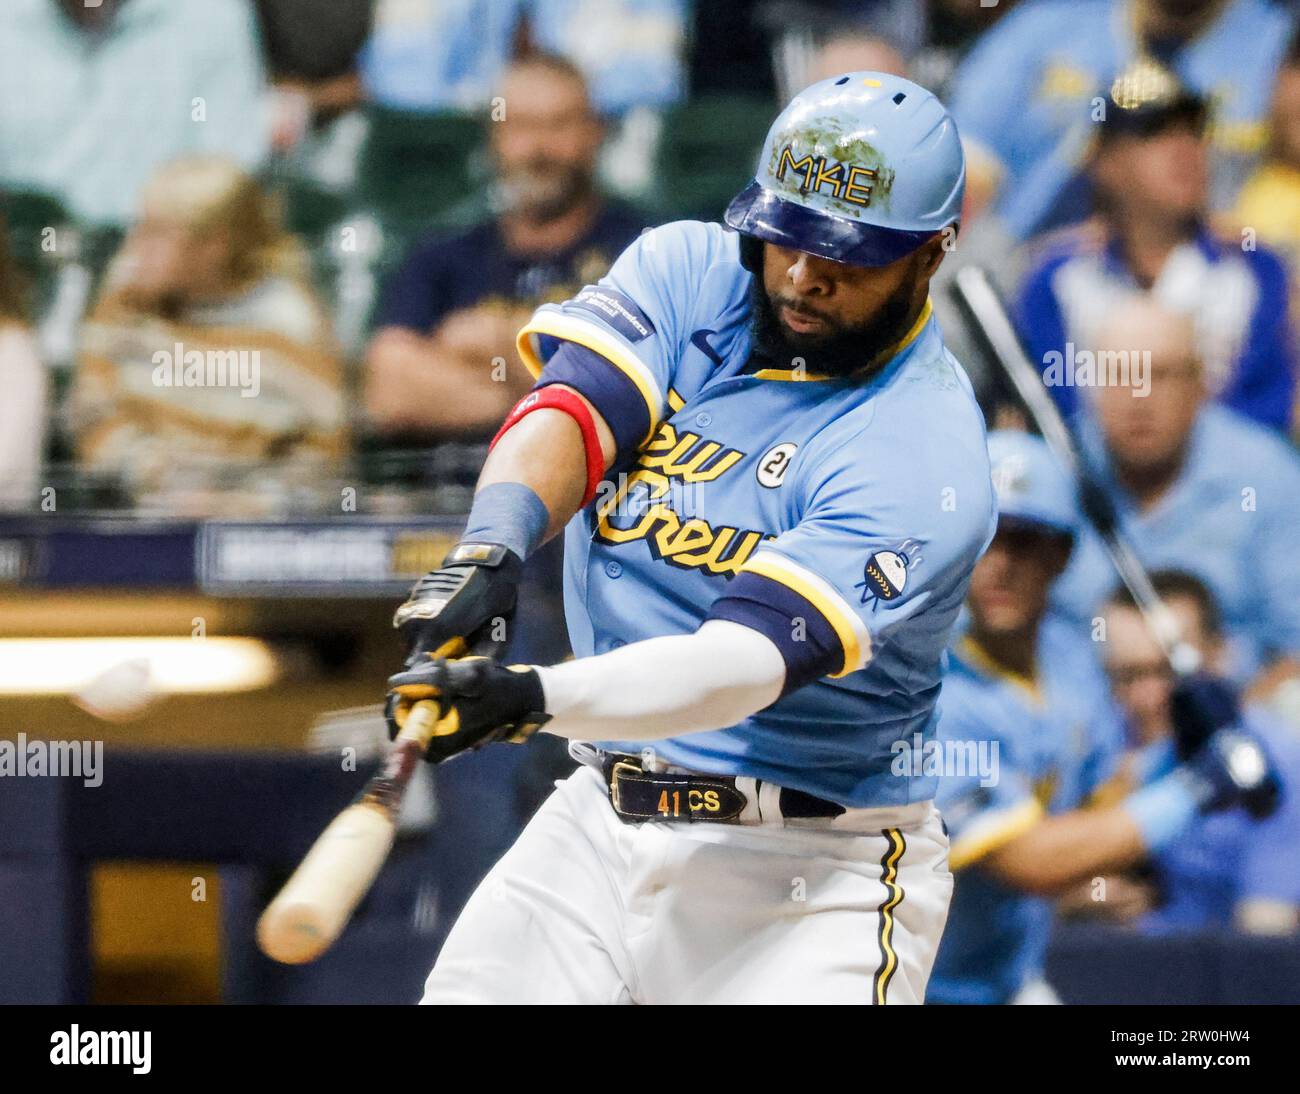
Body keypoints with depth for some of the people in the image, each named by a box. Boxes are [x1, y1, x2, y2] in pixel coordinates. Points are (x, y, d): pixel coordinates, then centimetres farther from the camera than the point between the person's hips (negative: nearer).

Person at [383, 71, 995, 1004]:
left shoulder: (926, 453, -18)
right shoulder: (691, 274, 1)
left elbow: (748, 660, -28)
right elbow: (571, 408, -15)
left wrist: (529, 700, -42)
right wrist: (491, 551, -37)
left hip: (810, 867, -5)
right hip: (601, 816, 5)